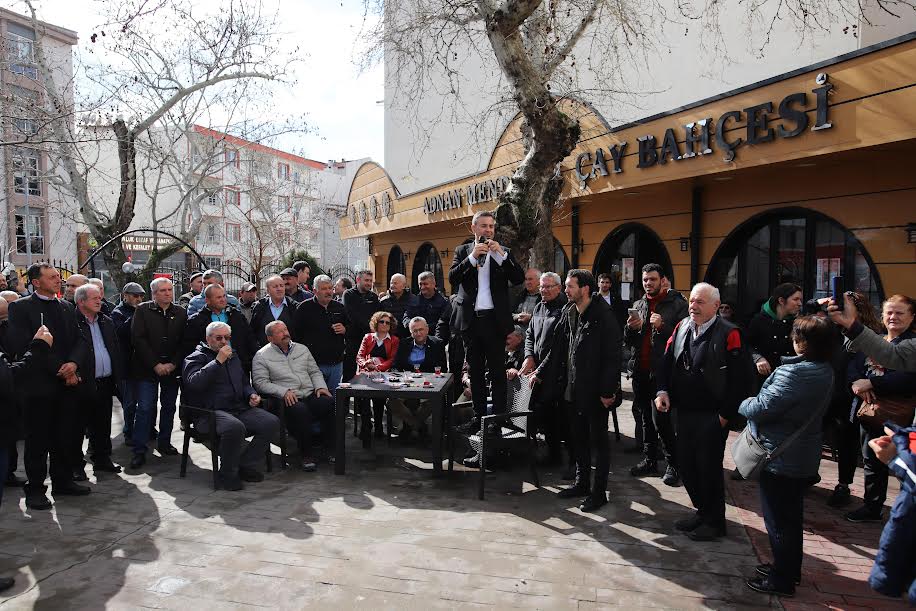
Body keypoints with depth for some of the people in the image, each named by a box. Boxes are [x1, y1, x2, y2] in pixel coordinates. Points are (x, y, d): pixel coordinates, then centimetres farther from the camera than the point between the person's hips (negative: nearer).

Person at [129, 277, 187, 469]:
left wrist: (173, 364, -9)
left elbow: (184, 342, 4)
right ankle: (139, 451, 1)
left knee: (169, 407, 10)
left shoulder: (181, 313, 6)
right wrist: (156, 364, -14)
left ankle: (164, 443, 24)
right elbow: (138, 340, -8)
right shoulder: (143, 310, -1)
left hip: (172, 369, 3)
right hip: (146, 369, -3)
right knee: (145, 409, -5)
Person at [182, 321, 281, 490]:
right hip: (212, 411, -7)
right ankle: (227, 474, -15)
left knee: (272, 422, -16)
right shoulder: (196, 358, 4)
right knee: (235, 427, -38)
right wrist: (218, 361, -16)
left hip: (241, 408, 7)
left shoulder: (233, 357, 26)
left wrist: (251, 395, 13)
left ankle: (245, 464, -2)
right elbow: (194, 382, -17)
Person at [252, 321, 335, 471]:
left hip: (310, 395, 4)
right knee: (300, 410, -37)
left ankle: (330, 447, -12)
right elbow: (261, 382, -5)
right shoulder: (262, 356, 5)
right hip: (286, 399, -4)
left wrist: (321, 386, 1)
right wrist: (284, 391, -17)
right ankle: (306, 455, -21)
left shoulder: (302, 349, 20)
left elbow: (315, 371, 22)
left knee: (331, 402, -26)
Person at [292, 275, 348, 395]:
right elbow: (295, 334, -5)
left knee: (335, 397, 12)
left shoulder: (339, 307, 11)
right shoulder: (304, 308, -2)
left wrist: (344, 330, -3)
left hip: (336, 363, 5)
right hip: (314, 364, -4)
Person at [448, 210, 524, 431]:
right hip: (470, 319, 2)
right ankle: (479, 415, 20)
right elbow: (452, 278, -4)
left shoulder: (503, 252, 7)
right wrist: (472, 257, -15)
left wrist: (500, 254, -14)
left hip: (495, 319, -2)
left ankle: (499, 417, 6)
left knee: (497, 371, 0)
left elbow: (519, 279, -5)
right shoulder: (463, 251, 10)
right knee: (475, 371, 10)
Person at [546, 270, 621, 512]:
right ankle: (582, 483, 32)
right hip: (573, 390, 7)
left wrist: (607, 391, -18)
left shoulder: (604, 316, -16)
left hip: (595, 391, -7)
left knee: (598, 440, 6)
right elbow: (558, 349, 14)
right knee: (579, 438, 18)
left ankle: (598, 492, 17)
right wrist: (540, 372, 12)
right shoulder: (568, 313, 6)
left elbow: (612, 356, -17)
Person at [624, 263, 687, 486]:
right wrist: (631, 328, -5)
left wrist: (663, 326, -22)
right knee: (644, 417, 13)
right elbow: (628, 341, 15)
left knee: (660, 418, -8)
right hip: (640, 371, 6)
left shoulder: (677, 304, -3)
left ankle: (673, 465, 8)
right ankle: (649, 461, 26)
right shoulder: (638, 305, 14)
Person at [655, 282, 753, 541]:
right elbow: (667, 362, 13)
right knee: (685, 464, 13)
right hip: (684, 412, 6)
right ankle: (702, 511, 34)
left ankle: (715, 521, 23)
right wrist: (663, 390, -2)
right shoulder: (681, 328, 6)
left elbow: (740, 379, -14)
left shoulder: (729, 334, -13)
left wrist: (725, 414, -14)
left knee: (709, 468, 4)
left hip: (712, 416, -6)